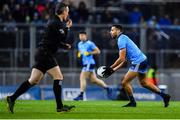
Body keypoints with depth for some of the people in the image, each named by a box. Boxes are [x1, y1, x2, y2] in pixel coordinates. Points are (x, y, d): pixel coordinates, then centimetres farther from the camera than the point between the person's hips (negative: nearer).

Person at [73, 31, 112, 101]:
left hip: (89, 63, -9)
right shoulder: (79, 44, 15)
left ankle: (81, 95, -14)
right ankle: (107, 88, 24)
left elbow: (98, 51, -8)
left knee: (82, 78, -14)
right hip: (85, 63, 9)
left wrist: (89, 53, -18)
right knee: (94, 80, 11)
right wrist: (79, 54, 8)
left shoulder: (90, 44, -9)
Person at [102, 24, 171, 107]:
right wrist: (113, 70, 15)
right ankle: (164, 96, 22)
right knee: (144, 83, 21)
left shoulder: (121, 39, -11)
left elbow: (121, 58, -19)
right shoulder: (123, 38, 19)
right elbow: (124, 60, 21)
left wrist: (110, 68, -13)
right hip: (142, 59, 10)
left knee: (125, 82, -6)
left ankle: (132, 102, 5)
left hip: (138, 62, -10)